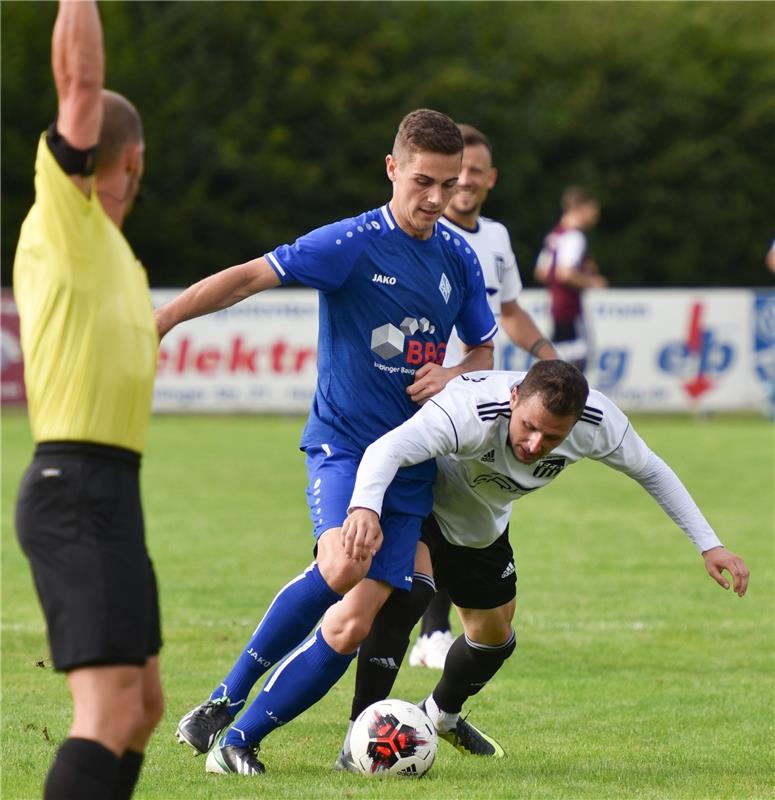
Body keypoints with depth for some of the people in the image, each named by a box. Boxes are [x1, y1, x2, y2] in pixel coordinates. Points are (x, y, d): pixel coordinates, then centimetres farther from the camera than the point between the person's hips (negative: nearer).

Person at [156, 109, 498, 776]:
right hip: (343, 439, -5)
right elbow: (249, 277, -16)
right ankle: (226, 699, -16)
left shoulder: (459, 258, 8)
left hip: (411, 459, 5)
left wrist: (454, 375, -2)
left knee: (353, 625, -5)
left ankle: (241, 738, 6)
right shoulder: (352, 244, -9)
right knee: (342, 565, -33)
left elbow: (485, 350, 21)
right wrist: (157, 321, -27)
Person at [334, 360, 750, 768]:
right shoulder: (470, 410, -47)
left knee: (494, 637, 19)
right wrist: (365, 506, -83)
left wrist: (709, 545, -10)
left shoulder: (598, 422, -30)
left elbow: (650, 470, -9)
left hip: (484, 526, 6)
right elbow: (386, 449, -62)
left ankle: (442, 714, 52)